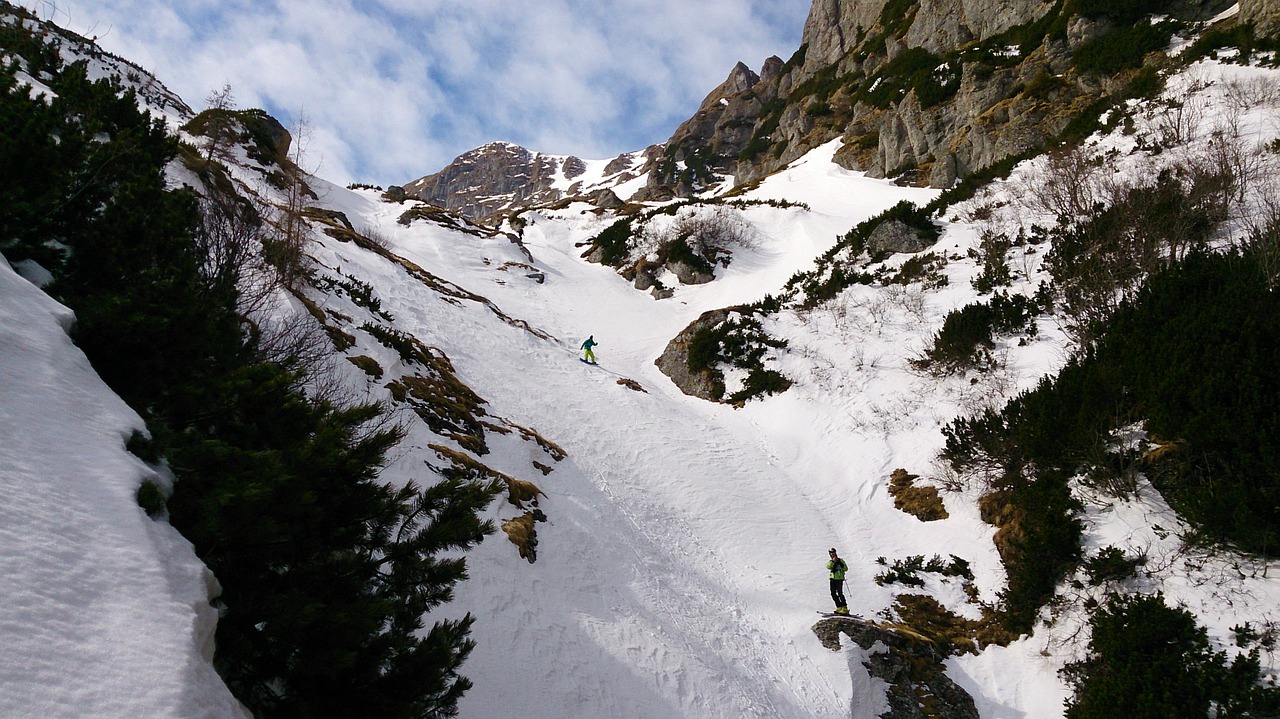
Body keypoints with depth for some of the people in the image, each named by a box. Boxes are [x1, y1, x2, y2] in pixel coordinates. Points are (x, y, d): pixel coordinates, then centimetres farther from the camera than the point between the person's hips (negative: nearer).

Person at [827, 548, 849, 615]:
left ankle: (845, 608, -8)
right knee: (833, 594, 1)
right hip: (833, 579, 5)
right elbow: (828, 567, -9)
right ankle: (839, 607, 9)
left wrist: (841, 564, -10)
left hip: (839, 579, -5)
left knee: (840, 593, -11)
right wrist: (833, 561, -18)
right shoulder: (830, 561, 13)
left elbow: (846, 569, 2)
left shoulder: (840, 560, 5)